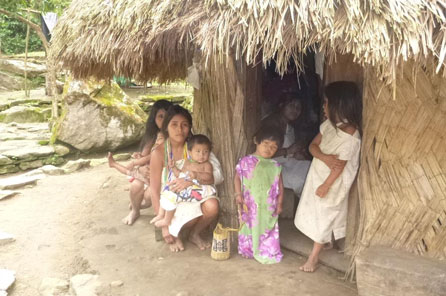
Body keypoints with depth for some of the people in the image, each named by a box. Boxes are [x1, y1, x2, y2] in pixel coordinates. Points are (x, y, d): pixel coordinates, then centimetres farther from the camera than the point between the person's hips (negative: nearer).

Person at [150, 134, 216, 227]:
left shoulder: (206, 164, 0)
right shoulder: (187, 162, 21)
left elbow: (209, 176, -17)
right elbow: (180, 174, 26)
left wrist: (196, 174, -30)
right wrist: (173, 167, 12)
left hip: (195, 189, -8)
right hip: (182, 186, 9)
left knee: (172, 195, -20)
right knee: (166, 191, 5)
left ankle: (167, 220, -5)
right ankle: (161, 215, 13)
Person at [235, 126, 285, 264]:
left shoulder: (275, 166, 1)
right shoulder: (246, 162, -3)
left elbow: (280, 186, 6)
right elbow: (237, 178, 2)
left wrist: (279, 203, 2)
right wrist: (238, 194, -7)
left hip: (268, 206, 1)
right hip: (249, 205, -1)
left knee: (267, 229, 6)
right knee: (249, 226, 11)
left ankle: (267, 253, 20)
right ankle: (247, 250, 27)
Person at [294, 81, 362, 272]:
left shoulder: (350, 137, -29)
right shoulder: (329, 124, -6)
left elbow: (339, 167, -23)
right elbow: (313, 145, -1)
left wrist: (325, 187, -14)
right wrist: (324, 157, -22)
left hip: (331, 183, -7)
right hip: (316, 175, 7)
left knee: (323, 217, 7)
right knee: (314, 213, 21)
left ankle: (314, 257, 22)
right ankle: (327, 240, 45)